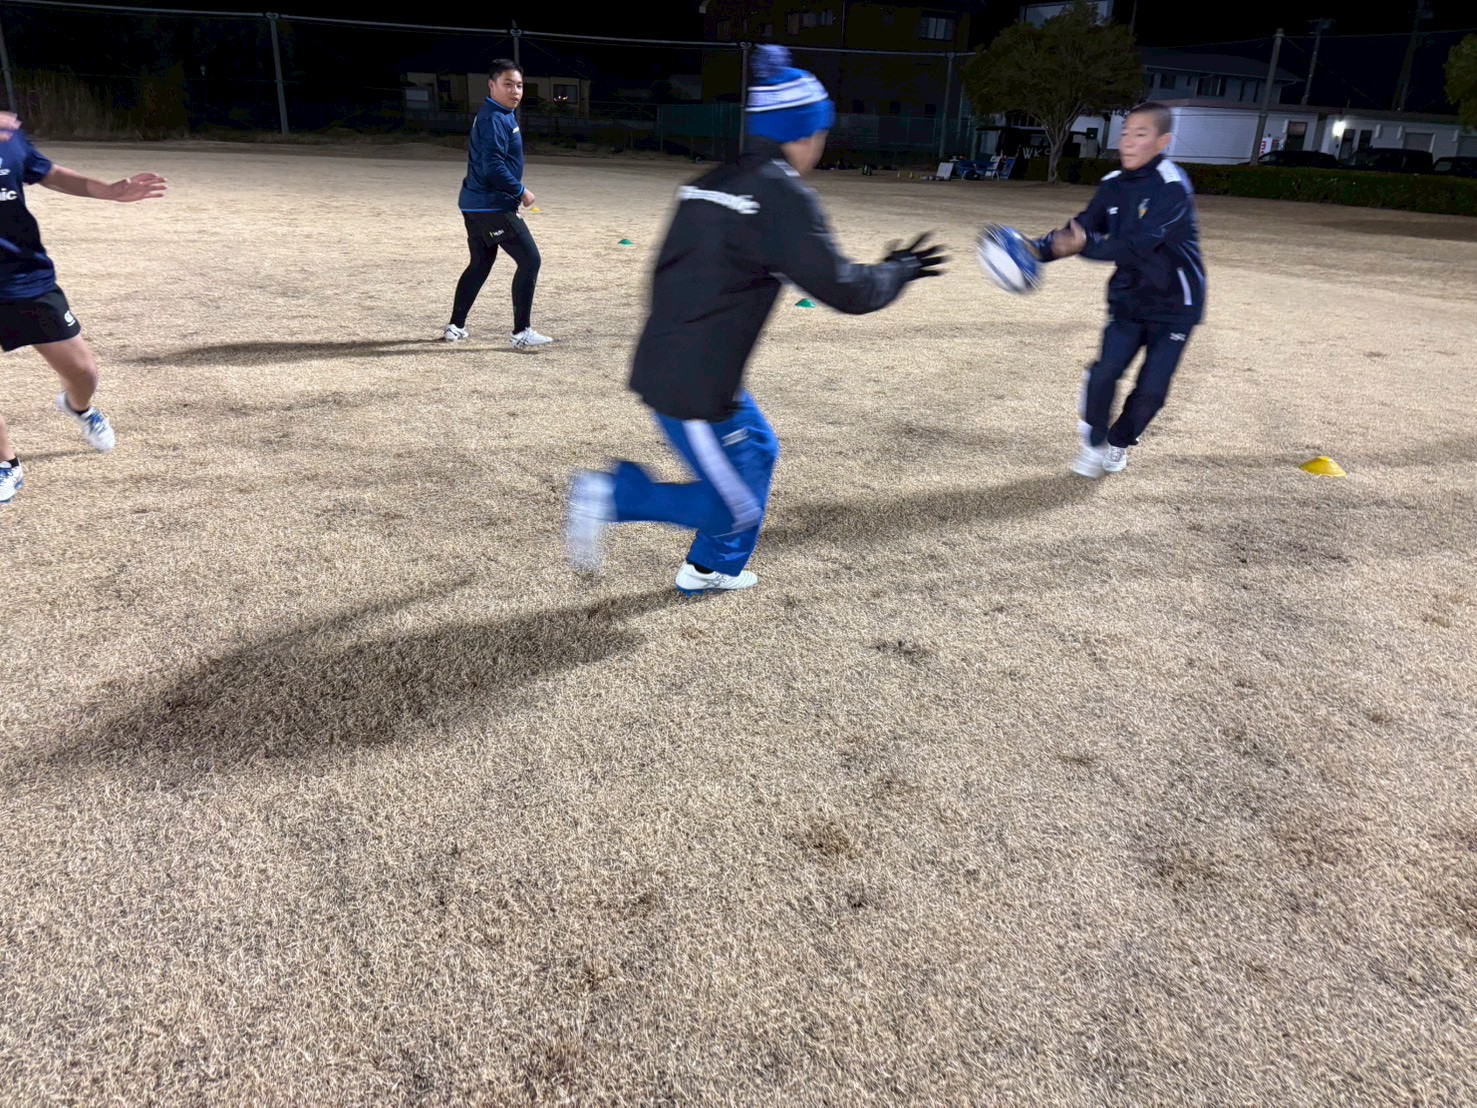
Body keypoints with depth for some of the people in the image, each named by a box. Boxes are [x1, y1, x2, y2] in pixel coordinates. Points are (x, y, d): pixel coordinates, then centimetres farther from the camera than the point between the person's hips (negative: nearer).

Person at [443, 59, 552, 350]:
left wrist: (514, 191, 20)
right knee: (530, 260, -9)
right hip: (494, 207, -11)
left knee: (480, 263, 19)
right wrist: (521, 191, -15)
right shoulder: (494, 119, -15)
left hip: (475, 204, 11)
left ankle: (455, 326, 24)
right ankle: (521, 332, -8)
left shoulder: (502, 115, 16)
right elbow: (493, 167, -24)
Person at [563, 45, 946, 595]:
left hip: (661, 366, 9)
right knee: (738, 508, 6)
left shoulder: (711, 183, 10)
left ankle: (710, 570, 39)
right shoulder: (783, 195, -14)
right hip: (695, 389, -9)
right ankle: (612, 495, 0)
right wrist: (899, 270, 3)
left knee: (758, 452, 27)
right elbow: (843, 290, -14)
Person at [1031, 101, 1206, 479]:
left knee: (1151, 389, -2)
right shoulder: (1113, 185, -2)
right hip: (1129, 299, 4)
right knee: (1103, 374, -10)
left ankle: (1119, 442, 26)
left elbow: (1138, 244, -32)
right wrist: (1037, 248, -25)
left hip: (1174, 306, -4)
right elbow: (1080, 229, -7)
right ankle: (1094, 443, 13)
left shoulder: (1173, 186, -21)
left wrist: (1087, 244, -45)